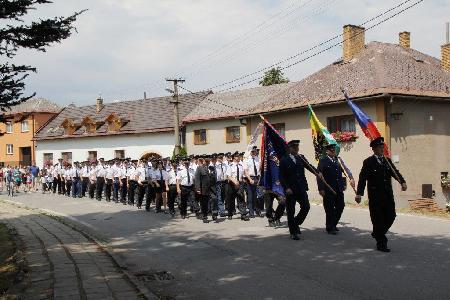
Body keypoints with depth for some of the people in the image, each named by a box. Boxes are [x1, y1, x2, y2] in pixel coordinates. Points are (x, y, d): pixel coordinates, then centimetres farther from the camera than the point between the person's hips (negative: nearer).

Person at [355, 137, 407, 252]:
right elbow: (362, 178, -10)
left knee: (391, 216, 7)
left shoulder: (387, 161, 12)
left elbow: (395, 172, 3)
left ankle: (377, 234, 31)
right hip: (375, 195, -5)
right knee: (378, 219, 0)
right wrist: (359, 193, -19)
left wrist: (402, 182, -17)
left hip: (388, 194, 5)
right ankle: (381, 244, 10)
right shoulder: (368, 162, -4)